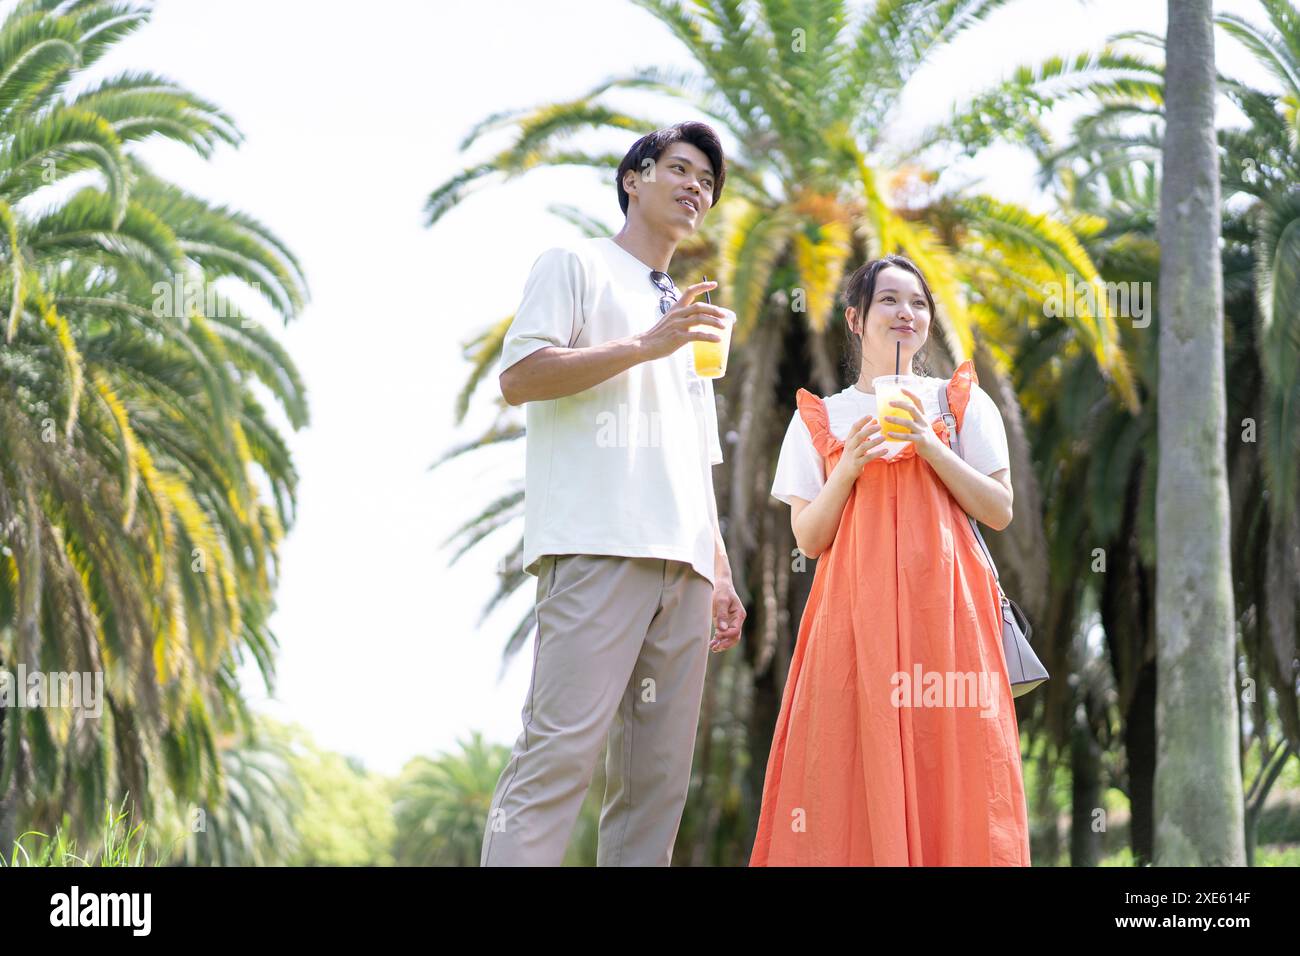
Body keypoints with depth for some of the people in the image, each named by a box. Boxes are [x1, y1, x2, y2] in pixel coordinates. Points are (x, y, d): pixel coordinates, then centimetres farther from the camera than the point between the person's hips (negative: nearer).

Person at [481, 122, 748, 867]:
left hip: (683, 562, 7)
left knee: (660, 773, -1)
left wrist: (720, 572, 18)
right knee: (563, 747, -20)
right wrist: (644, 345, -8)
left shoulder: (690, 315, 32)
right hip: (597, 546, -7)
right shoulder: (577, 267, 12)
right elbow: (518, 378, -3)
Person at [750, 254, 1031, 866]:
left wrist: (930, 447, -6)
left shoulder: (962, 402, 12)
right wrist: (848, 468, -7)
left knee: (947, 763, -9)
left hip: (942, 605, 0)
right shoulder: (820, 418, 13)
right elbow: (809, 539, 8)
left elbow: (999, 512, 5)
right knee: (857, 765, -8)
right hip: (855, 606, 0)